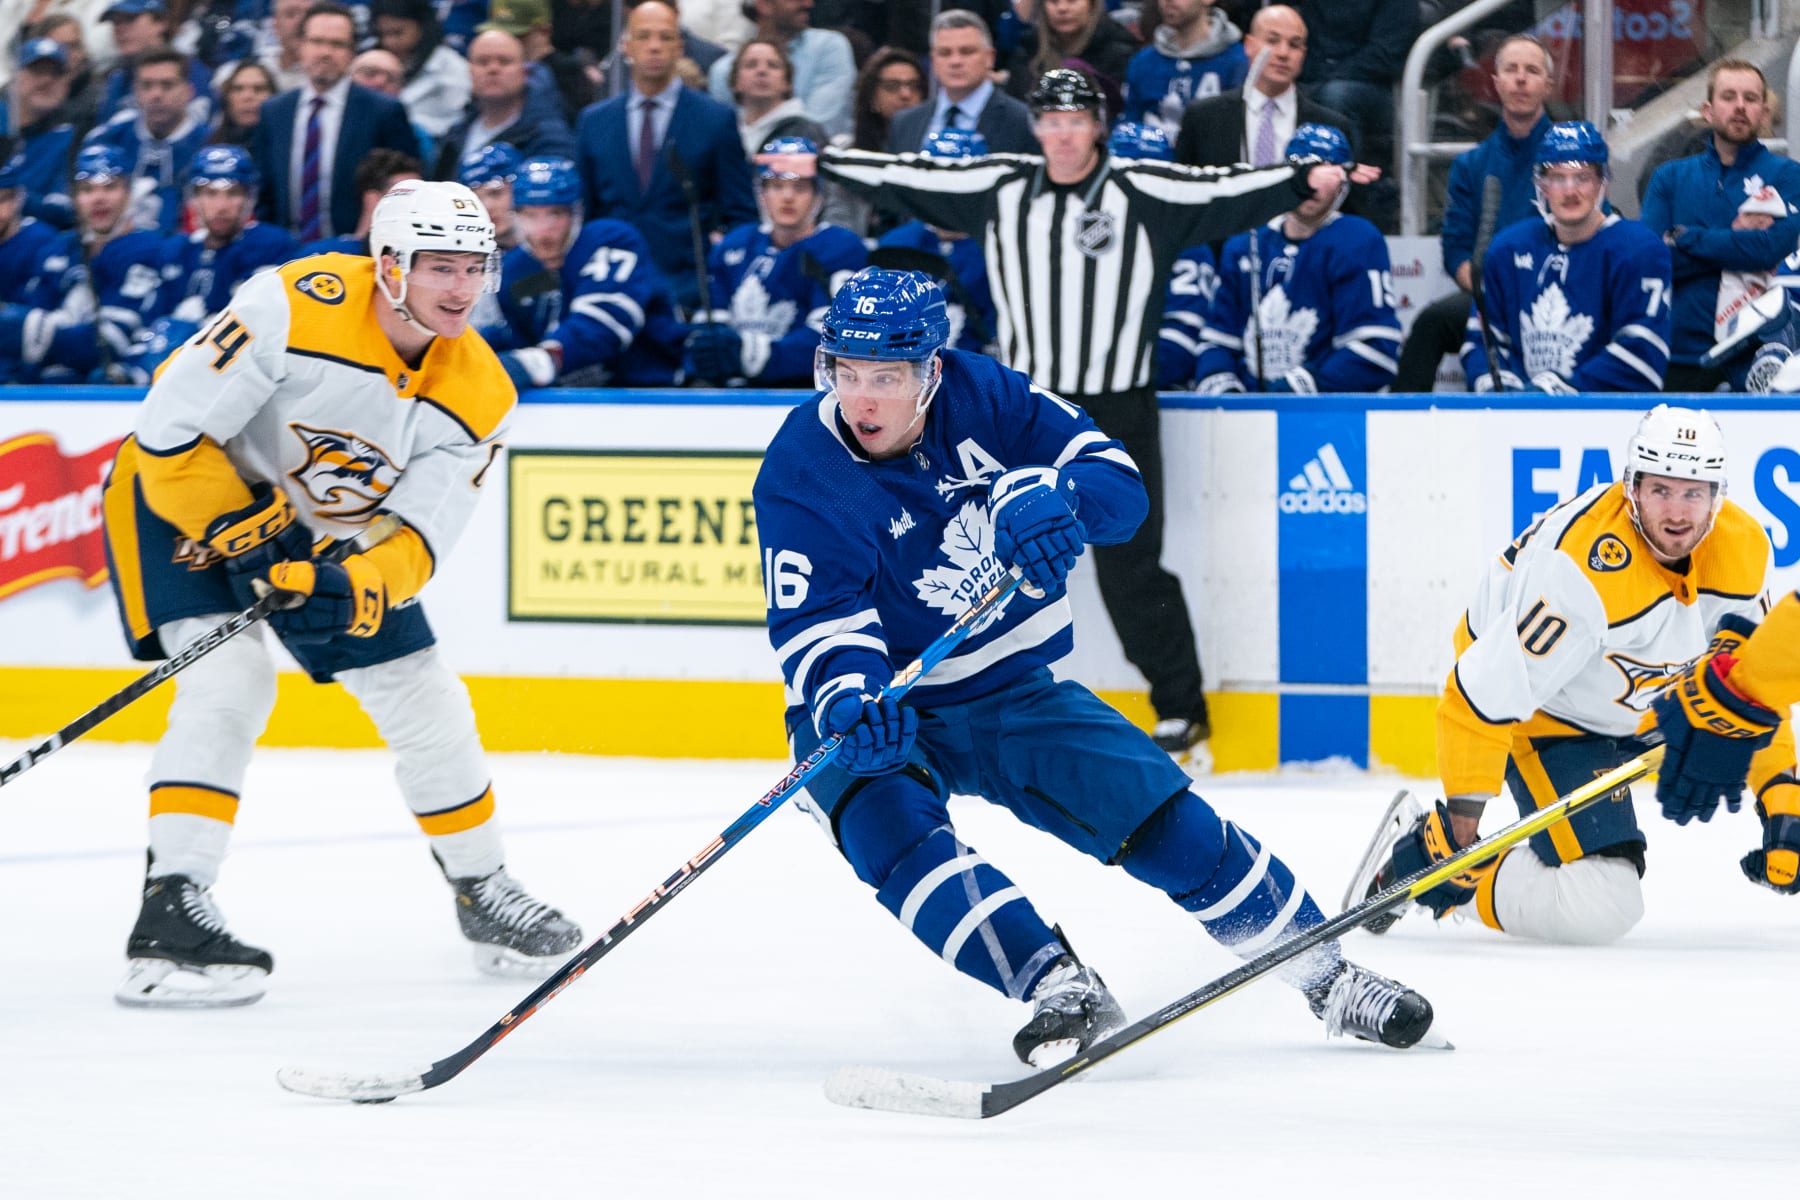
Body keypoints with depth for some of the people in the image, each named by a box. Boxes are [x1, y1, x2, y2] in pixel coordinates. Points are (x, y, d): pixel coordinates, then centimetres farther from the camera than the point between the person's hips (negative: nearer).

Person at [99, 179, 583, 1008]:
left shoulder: (478, 393, -13)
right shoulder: (299, 305, -30)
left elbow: (417, 536, -16)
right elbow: (171, 428, -27)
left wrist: (360, 585, -36)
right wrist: (240, 529, -29)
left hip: (331, 538, 6)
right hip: (186, 497, -6)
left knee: (426, 703, 7)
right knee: (231, 682, -26)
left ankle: (482, 892, 29)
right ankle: (169, 916, -28)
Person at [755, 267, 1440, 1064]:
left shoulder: (982, 398, -10)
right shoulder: (801, 473, -19)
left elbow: (1117, 482, -9)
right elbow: (814, 626, -25)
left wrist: (1047, 494, -32)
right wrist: (849, 705, -46)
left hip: (1011, 695, 3)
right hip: (881, 712, -3)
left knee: (1163, 816, -3)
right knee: (887, 825, -34)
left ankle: (1327, 977, 15)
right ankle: (1059, 991, -36)